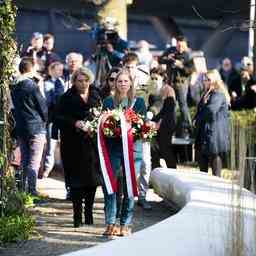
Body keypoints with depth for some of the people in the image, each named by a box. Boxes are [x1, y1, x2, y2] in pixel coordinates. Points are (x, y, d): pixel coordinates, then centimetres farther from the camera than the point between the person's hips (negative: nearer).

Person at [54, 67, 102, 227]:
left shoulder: (96, 96, 12)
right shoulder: (67, 98, 2)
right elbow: (59, 118, -3)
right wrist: (74, 123, -17)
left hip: (93, 142, 3)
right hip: (74, 144, -3)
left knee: (93, 178, 3)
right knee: (77, 180, -3)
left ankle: (89, 212, 15)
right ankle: (77, 215, 3)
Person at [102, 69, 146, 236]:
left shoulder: (139, 102, 9)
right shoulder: (108, 101, 11)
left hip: (133, 147, 0)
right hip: (113, 147, 0)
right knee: (108, 184, -9)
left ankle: (125, 224, 8)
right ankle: (110, 223, -3)